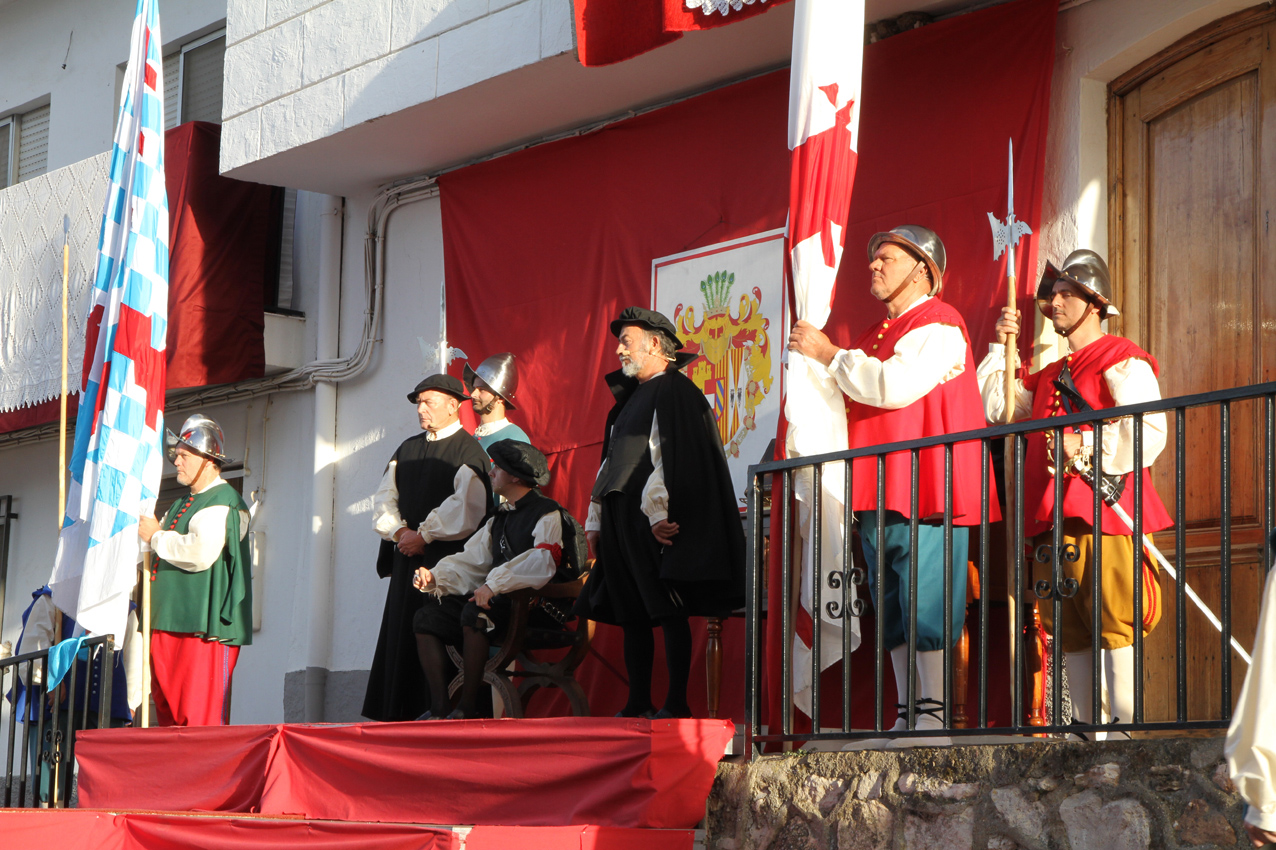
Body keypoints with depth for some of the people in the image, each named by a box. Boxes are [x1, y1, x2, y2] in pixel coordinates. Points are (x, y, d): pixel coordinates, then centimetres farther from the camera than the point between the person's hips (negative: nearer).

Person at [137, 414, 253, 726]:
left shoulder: (224, 502, -7)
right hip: (170, 626, 10)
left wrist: (157, 537, -9)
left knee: (202, 720, -12)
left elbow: (202, 552, -23)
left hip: (205, 628, -10)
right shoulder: (182, 505, 24)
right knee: (170, 718, 7)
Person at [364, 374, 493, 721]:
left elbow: (466, 508, -13)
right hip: (406, 562, 6)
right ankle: (401, 716, 5)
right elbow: (384, 499, 15)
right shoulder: (407, 449, 18)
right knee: (402, 635, 3)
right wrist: (400, 531, -4)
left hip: (447, 559, -6)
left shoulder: (467, 450, -2)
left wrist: (424, 535, -11)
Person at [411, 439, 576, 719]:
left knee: (475, 612, -34)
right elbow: (470, 562, 18)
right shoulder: (500, 520, 22)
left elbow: (542, 562, -24)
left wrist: (494, 585, -31)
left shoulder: (547, 513, -6)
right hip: (502, 601, 9)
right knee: (428, 616, -3)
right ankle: (439, 710, -13)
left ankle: (468, 708, -26)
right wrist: (435, 577, -1)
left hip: (540, 608, -9)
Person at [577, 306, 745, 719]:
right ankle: (638, 705, 11)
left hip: (656, 523, -10)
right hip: (622, 522, 10)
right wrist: (596, 522, 17)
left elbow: (667, 455, -17)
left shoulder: (673, 391, -7)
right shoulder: (630, 399, 22)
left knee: (667, 611, -9)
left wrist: (657, 514, -25)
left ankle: (676, 703, -9)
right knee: (632, 615, 8)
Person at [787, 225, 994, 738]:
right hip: (878, 498, 9)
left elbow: (894, 386, -20)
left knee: (926, 605, -10)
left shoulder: (939, 326, -5)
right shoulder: (876, 334, 24)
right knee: (892, 613, 7)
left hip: (924, 493, -9)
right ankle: (907, 717, 10)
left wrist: (829, 354, -10)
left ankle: (934, 716, -10)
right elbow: (854, 404, 31)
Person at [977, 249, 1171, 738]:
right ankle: (1085, 727, 10)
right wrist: (1001, 347, 22)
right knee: (1069, 630, 6)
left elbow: (1149, 434, -12)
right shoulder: (1049, 375, 25)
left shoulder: (1122, 361, 1)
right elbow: (995, 409, 31)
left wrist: (1085, 448, -20)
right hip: (1052, 516, 8)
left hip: (1104, 512, -8)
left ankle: (1124, 726, -14)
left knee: (1113, 624, -13)